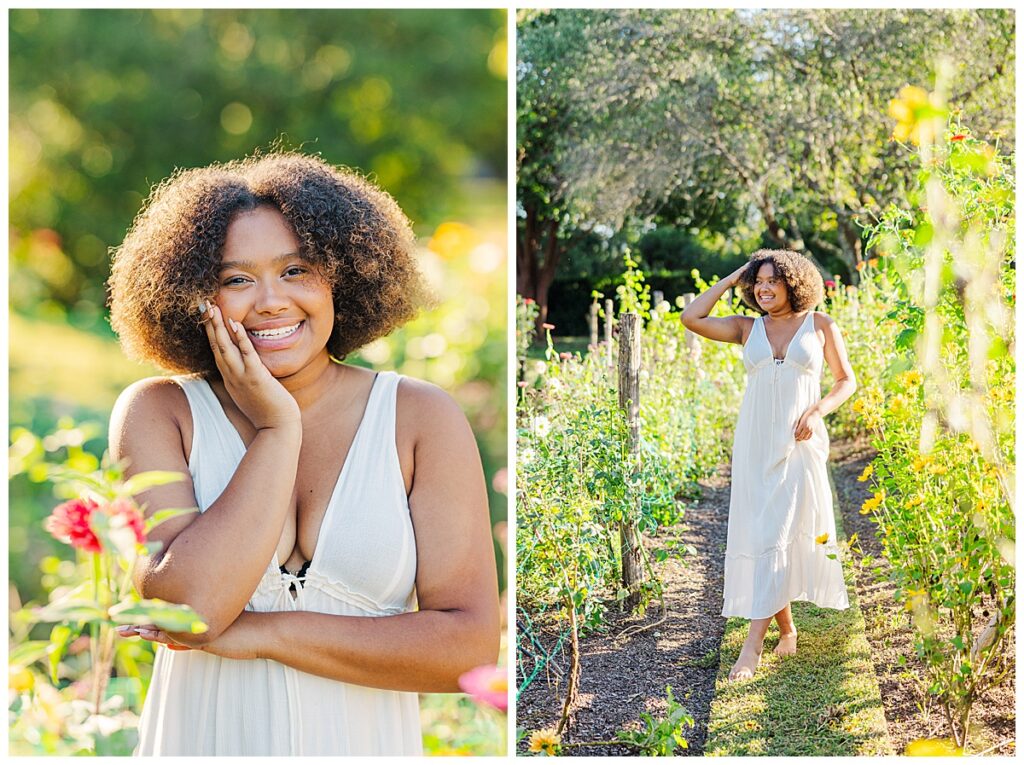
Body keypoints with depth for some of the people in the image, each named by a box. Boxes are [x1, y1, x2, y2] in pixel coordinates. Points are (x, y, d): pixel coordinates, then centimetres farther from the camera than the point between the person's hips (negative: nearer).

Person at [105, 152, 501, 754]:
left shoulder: (422, 418, -9)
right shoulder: (159, 412, -9)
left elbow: (471, 648, -16)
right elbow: (183, 607, -22)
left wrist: (258, 633, -19)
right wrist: (278, 429, -19)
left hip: (368, 745, 0)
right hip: (202, 740, 0)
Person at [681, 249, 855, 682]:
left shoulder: (820, 325, 5)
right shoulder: (748, 328, 9)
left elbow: (846, 380, 8)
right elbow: (691, 318, -2)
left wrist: (817, 411, -9)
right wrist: (731, 279, 5)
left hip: (799, 443, -3)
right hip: (754, 442, 3)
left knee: (777, 534, -10)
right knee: (757, 533, 3)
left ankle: (753, 643, -14)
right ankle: (786, 629, 18)